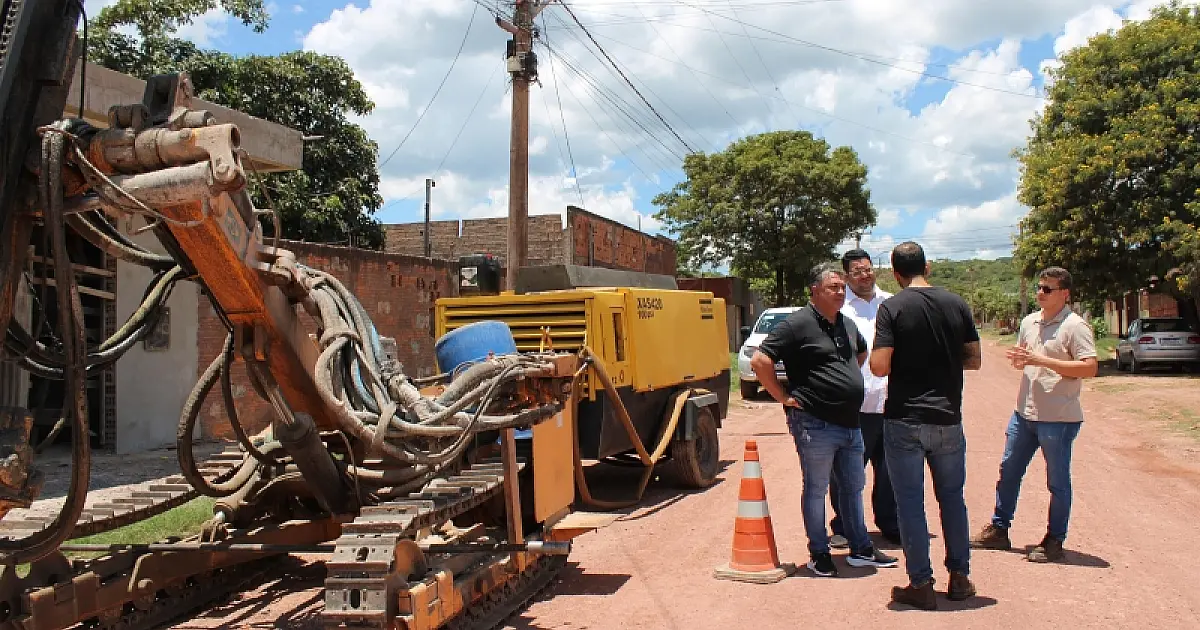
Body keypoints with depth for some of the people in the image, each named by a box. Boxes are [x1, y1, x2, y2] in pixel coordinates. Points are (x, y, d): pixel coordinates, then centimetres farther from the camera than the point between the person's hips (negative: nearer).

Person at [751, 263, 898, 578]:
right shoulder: (797, 324, -14)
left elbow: (862, 352, 33)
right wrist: (783, 396, -14)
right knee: (816, 490, 5)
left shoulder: (847, 324, 11)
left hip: (850, 422, 8)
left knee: (853, 487, 17)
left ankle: (861, 550, 30)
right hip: (815, 424, -8)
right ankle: (819, 554, 17)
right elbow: (760, 360, -19)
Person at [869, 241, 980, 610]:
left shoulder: (892, 307, -11)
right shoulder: (957, 304, 2)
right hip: (948, 419, 4)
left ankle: (921, 585, 10)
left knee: (910, 503, 5)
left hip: (904, 421, -4)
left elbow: (879, 367, -17)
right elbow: (974, 360, 6)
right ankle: (959, 578, 26)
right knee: (952, 499, 17)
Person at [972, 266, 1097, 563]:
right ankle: (999, 530, 25)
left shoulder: (1075, 326, -12)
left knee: (1057, 481, 5)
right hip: (1024, 412, 7)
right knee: (1008, 470, 13)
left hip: (1059, 418, -7)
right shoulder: (1029, 322, 9)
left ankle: (1054, 541, 17)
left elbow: (1089, 368, -21)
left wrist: (1043, 360, -22)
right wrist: (1017, 358, -3)